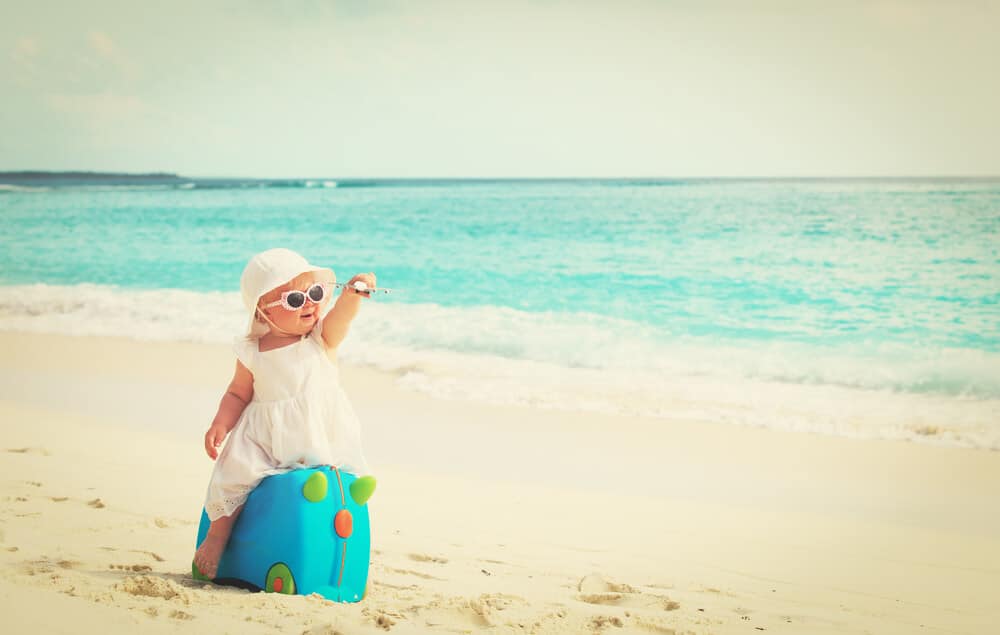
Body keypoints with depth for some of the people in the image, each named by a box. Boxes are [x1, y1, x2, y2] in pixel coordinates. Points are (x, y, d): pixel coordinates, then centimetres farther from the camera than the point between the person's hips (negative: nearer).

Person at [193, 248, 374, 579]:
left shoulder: (322, 338, -3)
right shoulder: (252, 352, 0)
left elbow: (341, 314, -23)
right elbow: (238, 394, 9)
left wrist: (352, 293, -46)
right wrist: (220, 424, -8)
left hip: (322, 438, 0)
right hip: (265, 438, 0)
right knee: (236, 472, -15)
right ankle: (217, 536, 5)